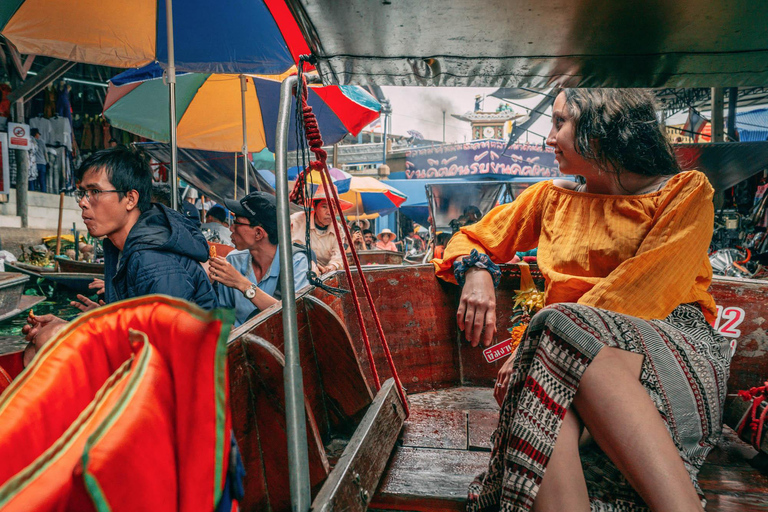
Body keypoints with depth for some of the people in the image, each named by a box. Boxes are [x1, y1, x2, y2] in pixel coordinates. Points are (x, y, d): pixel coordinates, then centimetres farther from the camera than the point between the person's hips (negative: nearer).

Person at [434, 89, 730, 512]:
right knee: (551, 385, -35)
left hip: (672, 344, -2)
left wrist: (543, 342, -16)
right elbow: (470, 240, 26)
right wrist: (476, 273, 1)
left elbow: (640, 293, -7)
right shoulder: (550, 198, 23)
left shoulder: (686, 192, 9)